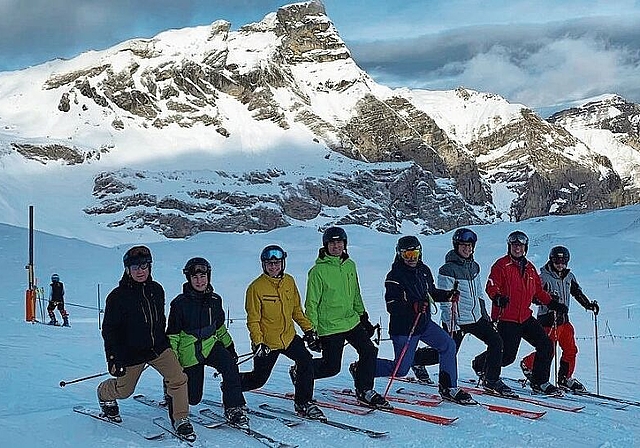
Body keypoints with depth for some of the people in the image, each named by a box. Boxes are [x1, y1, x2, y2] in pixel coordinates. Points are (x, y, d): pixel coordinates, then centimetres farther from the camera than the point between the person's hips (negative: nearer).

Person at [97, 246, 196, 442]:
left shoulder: (156, 290, 1)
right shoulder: (118, 296, -14)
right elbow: (109, 329, -10)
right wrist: (113, 358, -13)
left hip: (158, 347, 3)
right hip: (130, 352, -3)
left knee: (178, 378, -14)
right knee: (124, 390, 13)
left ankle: (180, 420, 0)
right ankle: (104, 395, 48)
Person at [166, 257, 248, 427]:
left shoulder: (214, 300, 3)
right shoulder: (180, 303, -10)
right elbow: (172, 335, -5)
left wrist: (230, 347, 19)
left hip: (211, 345, 3)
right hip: (189, 351, -3)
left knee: (231, 367, -27)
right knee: (193, 397, 0)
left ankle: (234, 409, -17)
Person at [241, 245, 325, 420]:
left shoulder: (289, 282, 3)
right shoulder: (256, 287, -13)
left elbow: (297, 309, 14)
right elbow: (253, 320, -11)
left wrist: (309, 330, 10)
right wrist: (258, 343, -19)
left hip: (289, 336, 4)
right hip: (267, 341, -4)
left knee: (306, 362, -15)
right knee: (258, 379, 4)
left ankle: (303, 403, 0)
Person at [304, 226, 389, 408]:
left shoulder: (350, 265, 7)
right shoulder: (318, 270, -11)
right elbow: (312, 303, -9)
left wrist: (364, 318, 19)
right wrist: (311, 331, -12)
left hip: (352, 321, 6)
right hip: (329, 326, -6)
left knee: (369, 352, -5)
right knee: (332, 367, -2)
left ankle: (365, 391, 11)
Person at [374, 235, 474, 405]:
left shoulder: (424, 270, 5)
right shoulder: (394, 276, -16)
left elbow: (431, 293, 19)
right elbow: (391, 306, -22)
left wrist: (447, 295, 1)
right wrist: (413, 306, -37)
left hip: (424, 324, 6)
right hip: (404, 329, -6)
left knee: (448, 345, -9)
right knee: (400, 370, -1)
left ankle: (448, 387, 2)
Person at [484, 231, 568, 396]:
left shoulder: (530, 268, 15)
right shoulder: (501, 265, -6)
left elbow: (538, 291, 22)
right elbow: (491, 286, -14)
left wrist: (552, 303, 13)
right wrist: (497, 297, -34)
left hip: (525, 317, 7)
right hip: (507, 318, -7)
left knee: (546, 346, 0)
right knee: (507, 356, -9)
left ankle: (539, 382, 12)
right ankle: (482, 363, 19)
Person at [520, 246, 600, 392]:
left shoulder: (569, 276, 10)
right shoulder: (544, 277, -11)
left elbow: (578, 293, 22)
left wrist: (589, 304, 12)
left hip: (564, 319, 7)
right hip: (548, 319, -7)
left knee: (571, 350, 5)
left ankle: (565, 378, 19)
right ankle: (527, 364, 17)